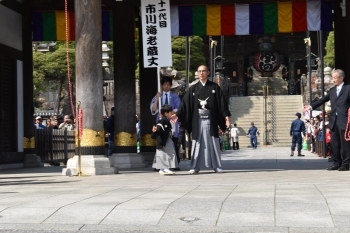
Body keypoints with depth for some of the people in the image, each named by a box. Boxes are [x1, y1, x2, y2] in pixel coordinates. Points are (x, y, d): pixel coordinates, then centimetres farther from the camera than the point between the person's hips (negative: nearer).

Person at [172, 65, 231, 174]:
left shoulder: (214, 87, 5)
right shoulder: (193, 89, 8)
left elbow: (222, 102, 1)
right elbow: (185, 103, 3)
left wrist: (226, 116, -8)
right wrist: (177, 114, -6)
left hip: (210, 120, -1)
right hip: (197, 120, 1)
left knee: (213, 143, 1)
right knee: (197, 143, 0)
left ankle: (216, 166, 7)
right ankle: (195, 166, 3)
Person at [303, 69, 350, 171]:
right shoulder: (332, 90, 15)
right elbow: (323, 100, 12)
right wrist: (311, 106, 3)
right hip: (334, 120, 6)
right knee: (334, 143, 8)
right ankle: (336, 163, 16)